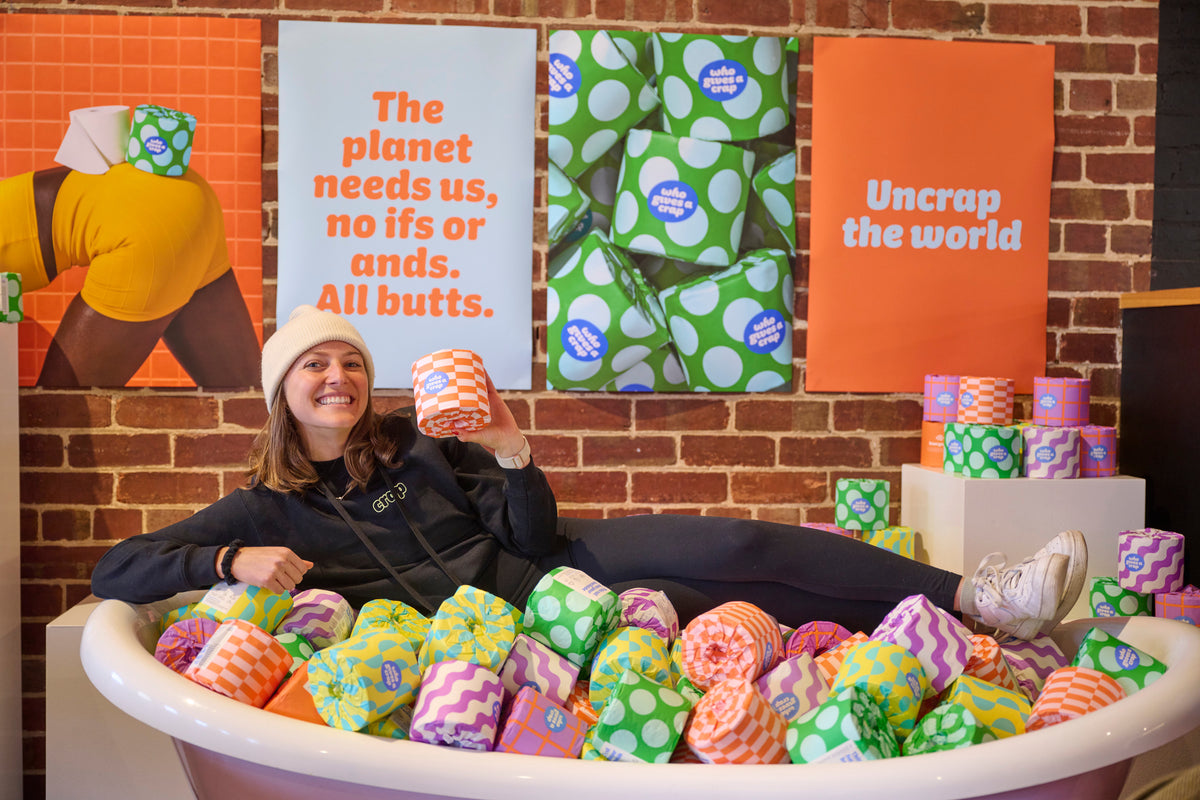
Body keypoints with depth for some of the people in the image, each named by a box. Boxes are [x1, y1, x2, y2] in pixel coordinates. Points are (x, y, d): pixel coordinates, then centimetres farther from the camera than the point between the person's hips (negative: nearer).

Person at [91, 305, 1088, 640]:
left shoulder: (421, 442, 11)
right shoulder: (264, 510, 5)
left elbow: (533, 539, 5)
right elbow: (116, 569, 0)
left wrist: (513, 458, -15)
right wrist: (232, 563, -18)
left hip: (555, 566, 4)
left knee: (726, 547, -21)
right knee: (696, 603, -24)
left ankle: (977, 598, -17)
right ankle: (973, 604, -21)